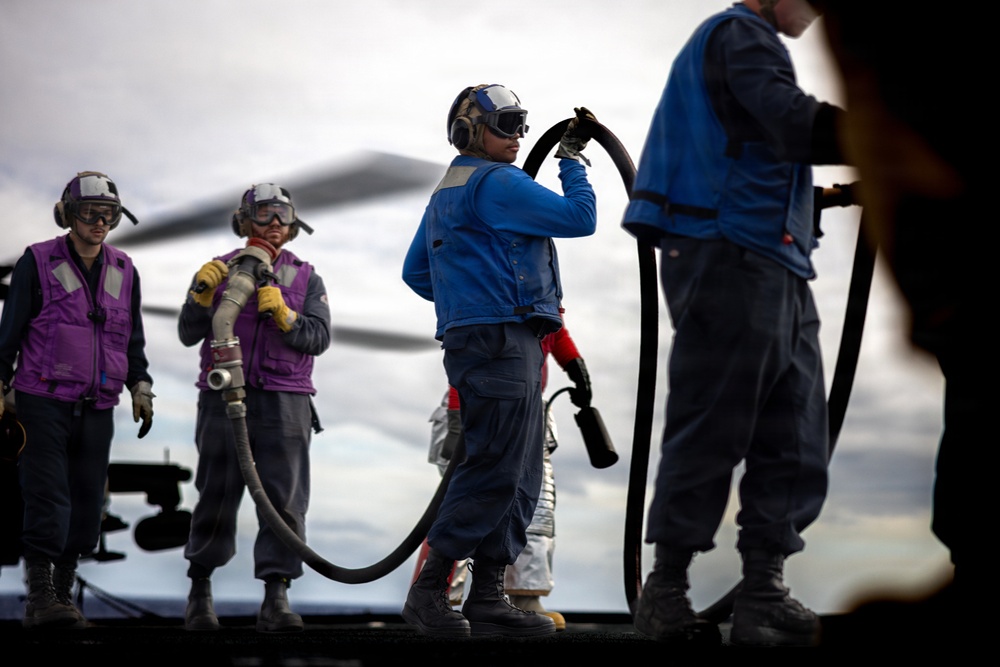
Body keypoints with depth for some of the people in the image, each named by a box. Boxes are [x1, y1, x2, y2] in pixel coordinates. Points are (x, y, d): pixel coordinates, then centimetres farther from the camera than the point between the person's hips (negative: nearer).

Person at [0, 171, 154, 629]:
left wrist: (141, 388, 11)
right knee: (48, 498, -11)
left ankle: (63, 592, 14)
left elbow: (133, 339, 20)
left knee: (87, 504, 5)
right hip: (42, 402, -5)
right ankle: (39, 596, -9)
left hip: (97, 408, 5)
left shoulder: (124, 271, 12)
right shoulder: (37, 262, -2)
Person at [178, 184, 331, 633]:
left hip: (284, 401, 0)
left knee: (284, 499, -8)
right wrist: (202, 294, -12)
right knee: (216, 498, 4)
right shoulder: (219, 270, 12)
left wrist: (284, 315, -14)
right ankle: (200, 589, 20)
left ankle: (276, 600, -7)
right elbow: (189, 335, 4)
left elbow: (319, 338, 2)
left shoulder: (306, 278, 13)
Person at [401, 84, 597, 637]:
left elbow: (415, 271, 28)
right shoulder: (495, 182, -8)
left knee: (519, 477, 9)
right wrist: (571, 159, 3)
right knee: (496, 471, -12)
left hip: (473, 339, 11)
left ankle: (488, 596, 9)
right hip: (501, 338, -11)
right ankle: (429, 588, -9)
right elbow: (580, 218, -11)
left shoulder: (446, 192, 23)